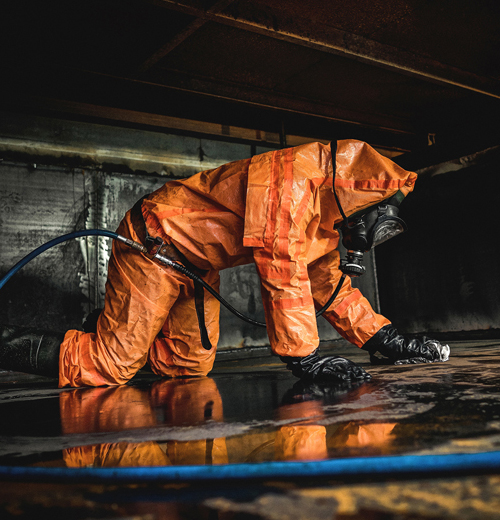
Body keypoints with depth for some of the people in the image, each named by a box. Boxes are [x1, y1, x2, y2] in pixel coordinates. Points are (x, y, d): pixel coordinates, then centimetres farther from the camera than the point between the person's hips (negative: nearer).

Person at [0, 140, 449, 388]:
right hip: (155, 244, -10)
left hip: (197, 266, 10)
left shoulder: (324, 215, 7)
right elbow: (281, 269, -32)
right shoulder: (296, 175, -25)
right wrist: (305, 358, -29)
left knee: (189, 363, 5)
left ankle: (109, 335, 23)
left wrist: (385, 340, 6)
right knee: (107, 367, -10)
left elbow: (330, 284, 12)